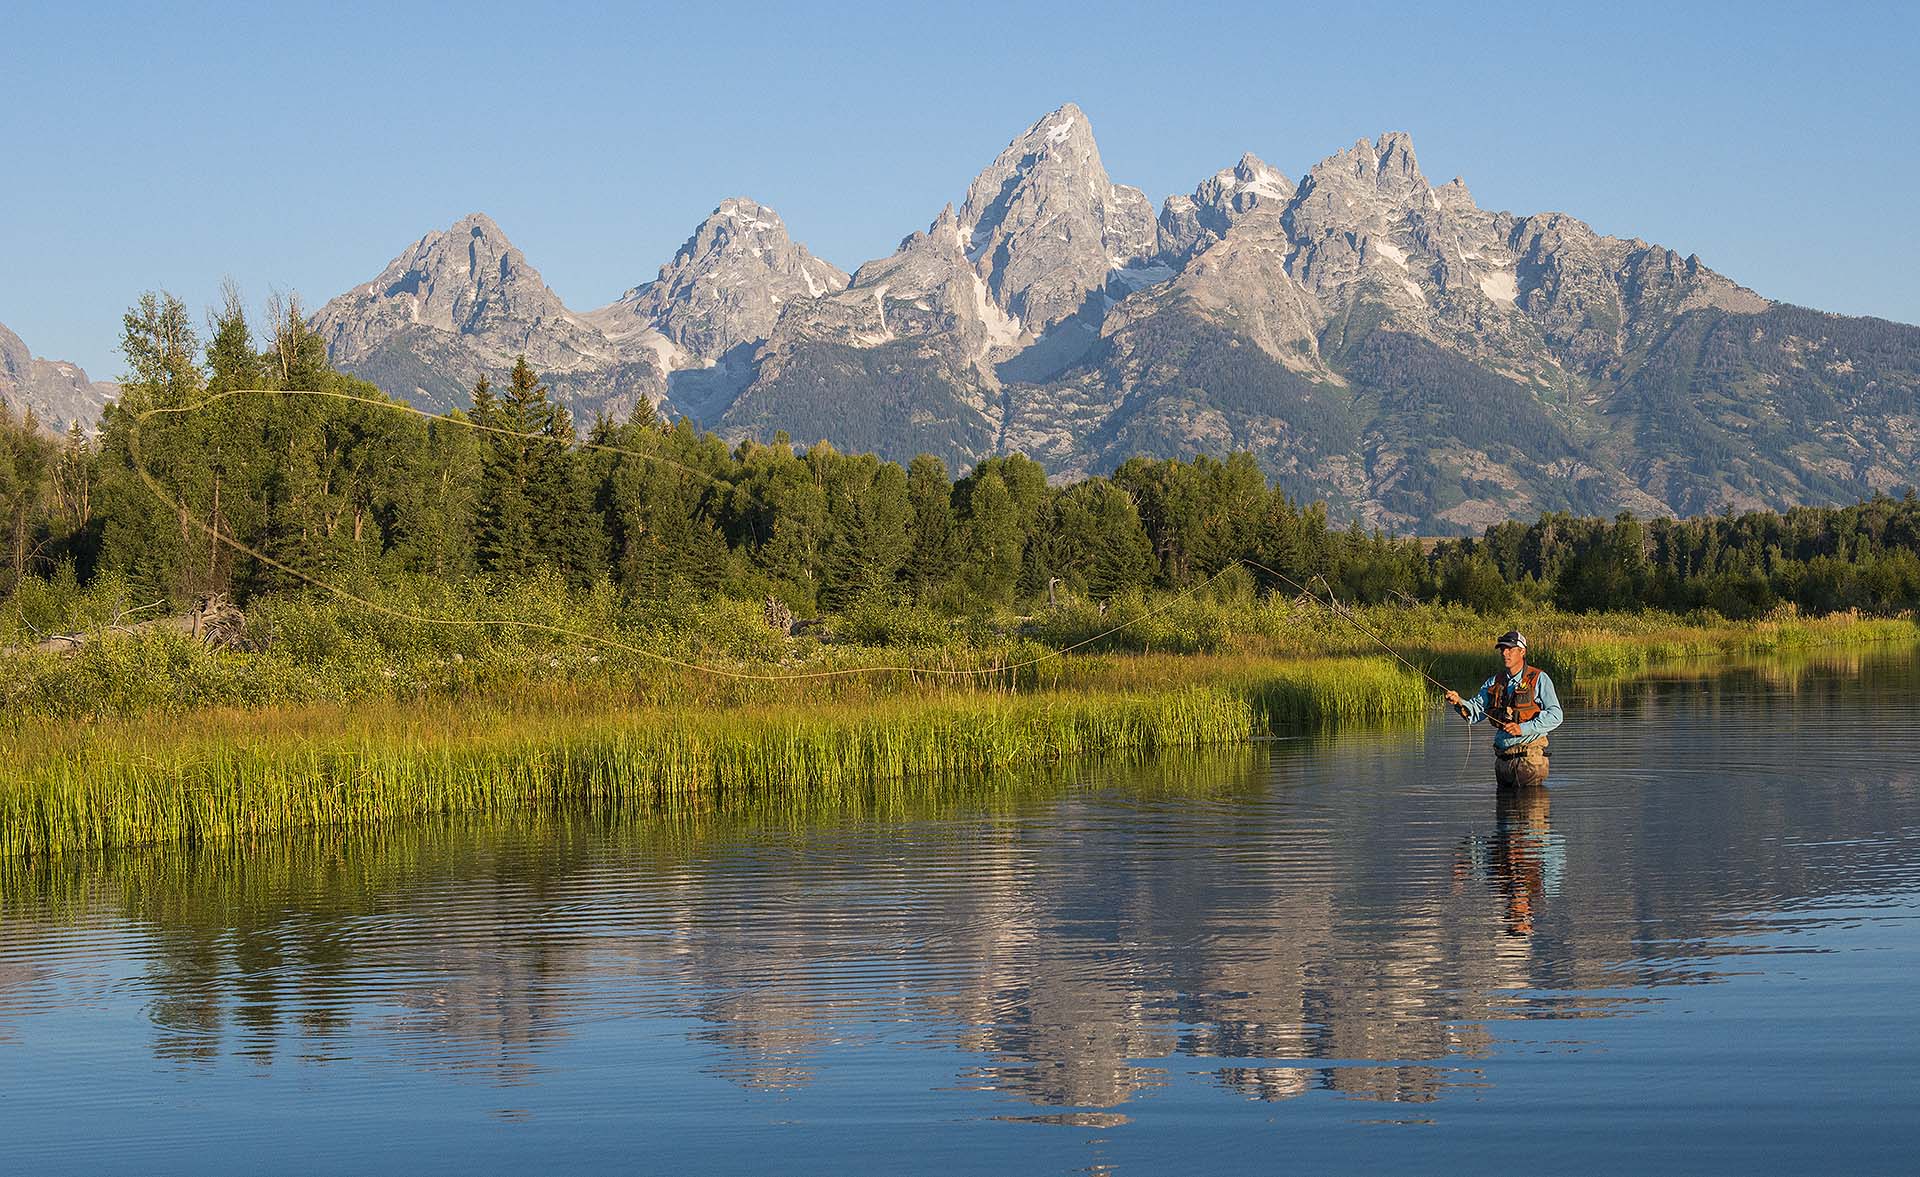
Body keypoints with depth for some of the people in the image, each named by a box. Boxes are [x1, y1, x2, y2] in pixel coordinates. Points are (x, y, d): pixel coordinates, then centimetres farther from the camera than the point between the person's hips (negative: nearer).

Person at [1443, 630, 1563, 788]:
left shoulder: (1538, 679, -4)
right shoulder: (1495, 682, 13)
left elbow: (1555, 715, -12)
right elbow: (1475, 711, 5)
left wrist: (1523, 728, -21)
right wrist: (1459, 702, -17)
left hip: (1530, 758, -5)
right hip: (1502, 758, 5)